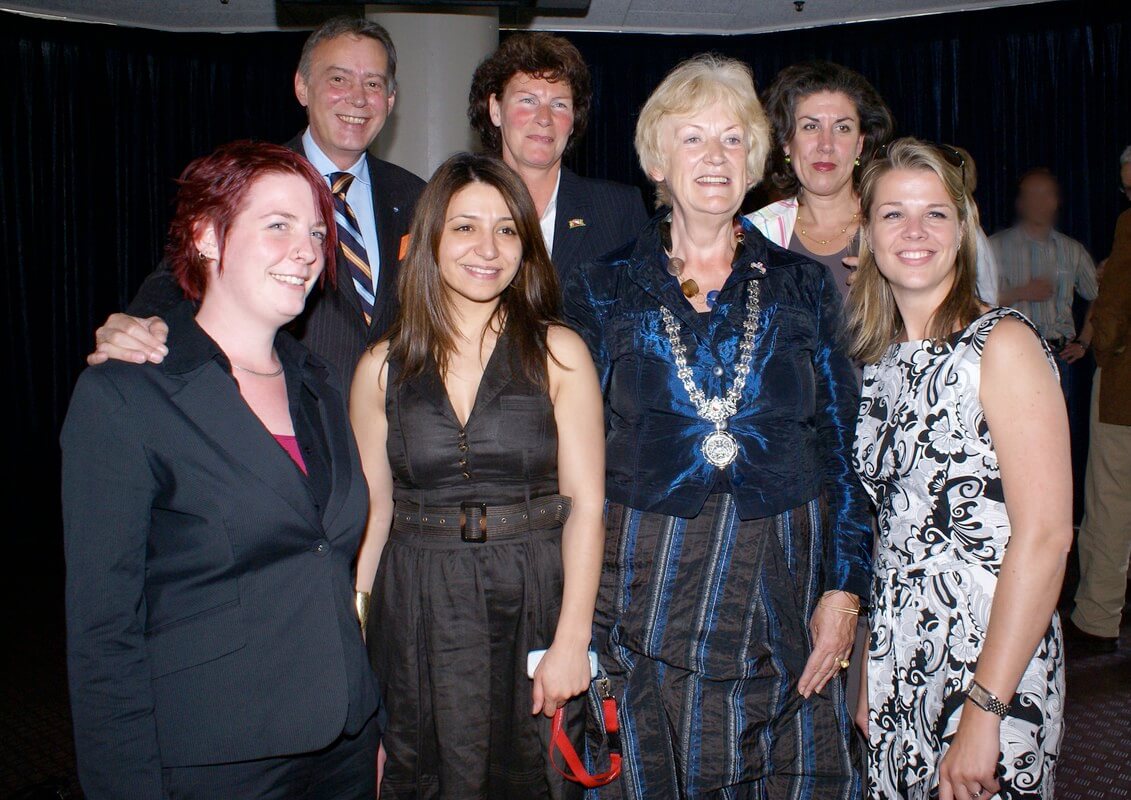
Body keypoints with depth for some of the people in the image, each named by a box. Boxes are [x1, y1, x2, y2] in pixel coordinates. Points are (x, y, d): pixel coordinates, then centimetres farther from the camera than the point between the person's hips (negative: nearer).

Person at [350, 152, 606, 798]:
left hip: (530, 603, -1)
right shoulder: (384, 367, 3)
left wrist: (572, 640, -12)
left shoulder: (559, 353, -2)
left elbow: (585, 503, -5)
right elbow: (372, 509, 5)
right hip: (417, 615, 1)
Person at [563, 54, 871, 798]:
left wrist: (845, 588, -3)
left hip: (786, 585, 1)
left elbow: (844, 443, 5)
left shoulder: (804, 285, 5)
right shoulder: (604, 290, 3)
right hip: (648, 590, 0)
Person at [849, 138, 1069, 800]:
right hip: (898, 664, 6)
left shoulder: (1002, 343, -12)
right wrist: (870, 677, 7)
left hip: (995, 668, -6)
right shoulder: (878, 357, 7)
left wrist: (983, 711, -21)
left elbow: (1045, 535, -18)